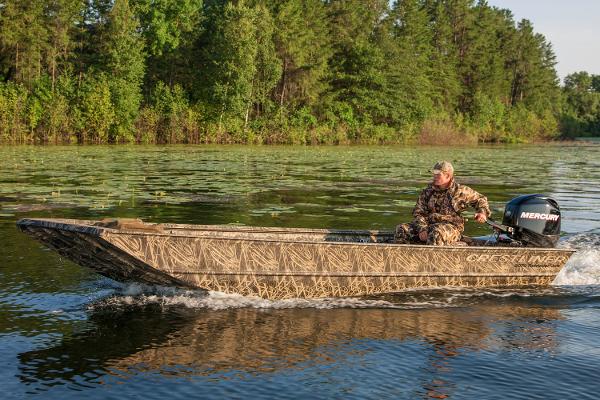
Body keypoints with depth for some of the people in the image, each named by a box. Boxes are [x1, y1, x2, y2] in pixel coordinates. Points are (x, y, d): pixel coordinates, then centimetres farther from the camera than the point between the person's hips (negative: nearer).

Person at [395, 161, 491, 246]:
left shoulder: (460, 191, 5)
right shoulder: (427, 192, 10)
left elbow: (480, 199, 19)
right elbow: (418, 213, 4)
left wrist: (482, 212, -1)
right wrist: (422, 229, -14)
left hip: (452, 226, -4)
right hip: (428, 225, 4)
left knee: (435, 233, -41)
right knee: (401, 229, -18)